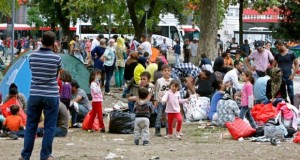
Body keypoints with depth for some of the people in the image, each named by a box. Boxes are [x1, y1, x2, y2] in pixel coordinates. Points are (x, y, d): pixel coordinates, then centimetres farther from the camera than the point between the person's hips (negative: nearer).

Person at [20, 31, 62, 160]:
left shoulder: (32, 56, -2)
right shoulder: (56, 58, -9)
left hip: (34, 95, 3)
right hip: (51, 96, -3)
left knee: (30, 126, 10)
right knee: (49, 127, 6)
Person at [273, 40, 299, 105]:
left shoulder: (291, 53, -2)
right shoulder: (277, 55, 8)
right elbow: (273, 66, 14)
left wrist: (293, 75, -8)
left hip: (288, 77, -3)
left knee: (291, 94, 0)